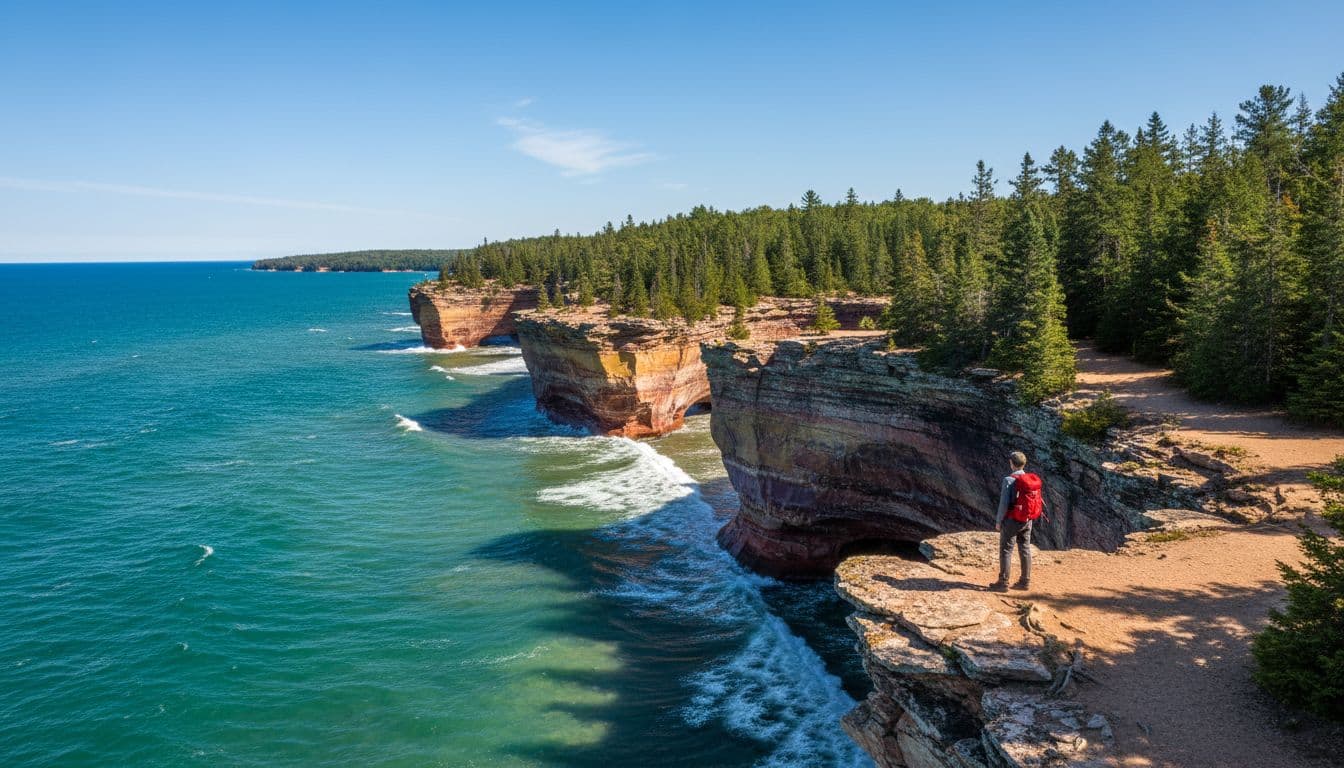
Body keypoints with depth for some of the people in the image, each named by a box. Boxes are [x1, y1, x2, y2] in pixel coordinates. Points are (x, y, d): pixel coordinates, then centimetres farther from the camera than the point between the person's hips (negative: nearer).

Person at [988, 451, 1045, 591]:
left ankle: (1003, 582, 3)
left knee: (1006, 550, 1)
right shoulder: (1034, 479, 2)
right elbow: (1038, 501, 6)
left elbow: (1004, 503, -18)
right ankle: (1025, 581, 20)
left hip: (1012, 520, -6)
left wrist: (998, 521, -8)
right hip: (1027, 521, 6)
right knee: (1025, 549, 13)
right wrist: (1029, 518, 15)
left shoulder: (1009, 480, -17)